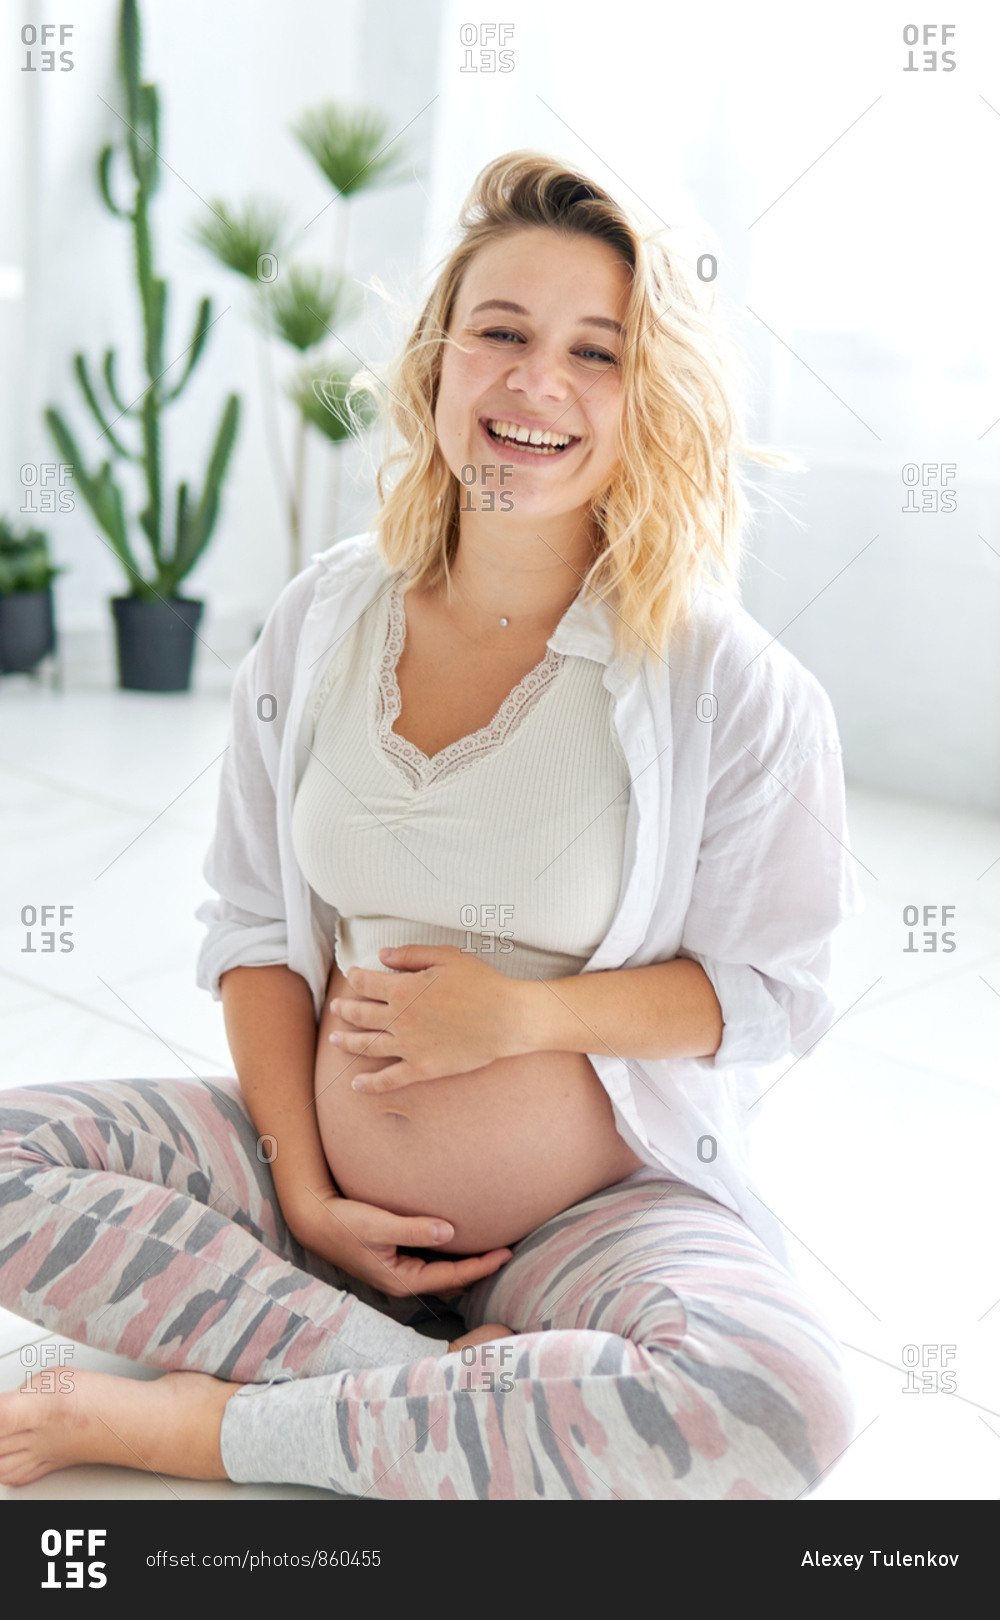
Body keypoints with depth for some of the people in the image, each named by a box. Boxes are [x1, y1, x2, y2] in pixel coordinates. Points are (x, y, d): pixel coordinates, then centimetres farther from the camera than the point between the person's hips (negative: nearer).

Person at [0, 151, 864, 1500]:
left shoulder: (727, 683, -10)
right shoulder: (323, 622, 0)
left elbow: (778, 990, -5)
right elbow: (254, 923, 3)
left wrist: (524, 1013, -18)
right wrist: (303, 1186, -7)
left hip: (599, 1210, -2)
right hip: (323, 1169, 3)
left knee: (781, 1405, -33)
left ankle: (198, 1421, -20)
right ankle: (449, 1394, -16)